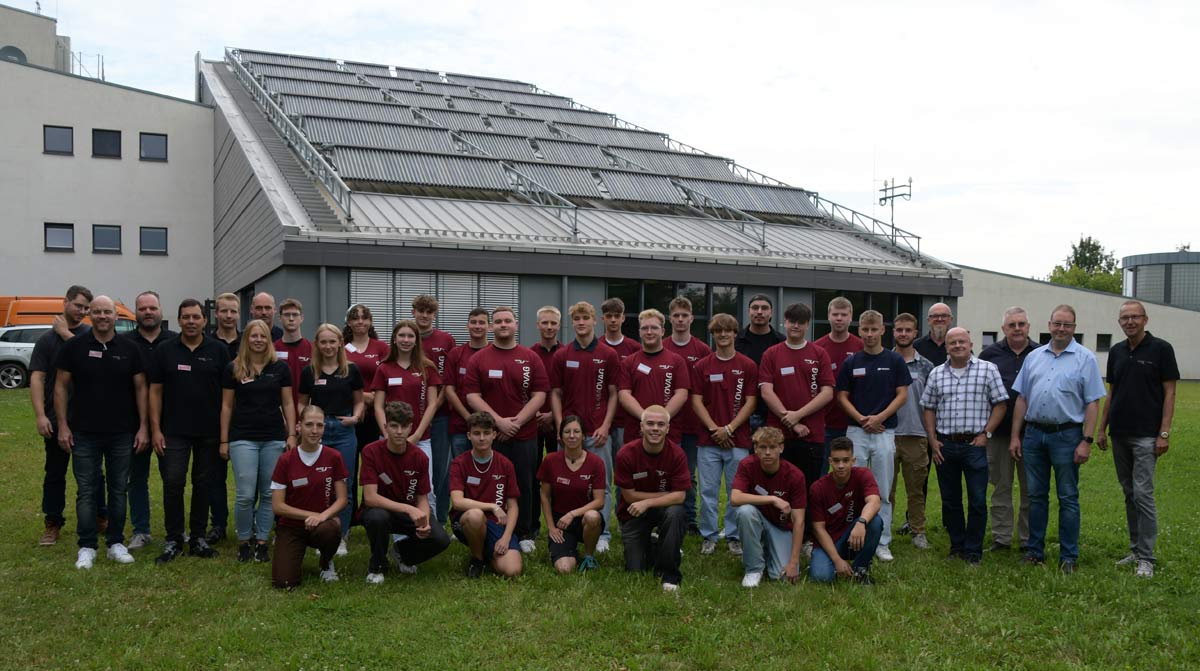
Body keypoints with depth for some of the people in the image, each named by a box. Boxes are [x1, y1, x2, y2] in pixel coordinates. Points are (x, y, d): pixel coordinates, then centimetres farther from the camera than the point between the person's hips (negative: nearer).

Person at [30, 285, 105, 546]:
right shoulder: (47, 339, 3)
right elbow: (37, 378, -3)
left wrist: (66, 333, -15)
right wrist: (40, 415, -12)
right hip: (56, 419, 0)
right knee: (55, 473, 9)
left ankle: (100, 517, 21)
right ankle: (53, 523, 20)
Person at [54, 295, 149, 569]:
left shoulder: (129, 349, 2)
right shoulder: (74, 346, -1)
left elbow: (140, 388, 4)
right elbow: (61, 386, 2)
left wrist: (143, 426, -2)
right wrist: (63, 425, -4)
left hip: (122, 433, 1)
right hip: (84, 433, -1)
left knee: (118, 490, 8)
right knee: (86, 492, 4)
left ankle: (116, 543, 19)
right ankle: (87, 547, 13)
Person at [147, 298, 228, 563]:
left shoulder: (218, 351, 2)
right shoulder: (164, 351, 3)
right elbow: (155, 391, 3)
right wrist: (155, 429, -3)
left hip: (209, 431, 1)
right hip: (174, 431, 0)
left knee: (203, 484, 8)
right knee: (172, 483, -5)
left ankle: (198, 538, 18)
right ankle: (173, 540, 7)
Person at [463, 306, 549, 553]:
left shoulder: (531, 358, 5)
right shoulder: (478, 359, 3)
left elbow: (539, 394, -1)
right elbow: (472, 395, -4)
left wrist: (517, 421, -11)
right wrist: (498, 420, -14)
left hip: (524, 435, 1)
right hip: (490, 435, 0)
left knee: (524, 486, 7)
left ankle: (525, 534, 20)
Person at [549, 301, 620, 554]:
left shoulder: (609, 355, 1)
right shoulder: (561, 356, 5)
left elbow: (613, 393, 2)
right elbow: (555, 393, 6)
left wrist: (605, 425, -8)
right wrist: (560, 426, -4)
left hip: (599, 430, -1)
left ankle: (602, 534, 12)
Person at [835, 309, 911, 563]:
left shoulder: (895, 361, 2)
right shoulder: (851, 362, 5)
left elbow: (902, 395, 0)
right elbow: (842, 396, 5)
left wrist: (879, 417, -12)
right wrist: (861, 419, -10)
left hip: (885, 431, -1)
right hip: (856, 430, 1)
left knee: (882, 491, 4)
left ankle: (882, 542, 12)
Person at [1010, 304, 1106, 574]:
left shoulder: (1085, 359, -1)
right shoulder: (1034, 357, 11)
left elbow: (1092, 403, -5)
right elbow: (1022, 398, 12)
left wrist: (1086, 441, -11)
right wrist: (1015, 436, 8)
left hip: (1066, 435, -4)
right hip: (1034, 433, 4)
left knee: (1068, 498, 4)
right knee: (1036, 496, 10)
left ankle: (1068, 557, 13)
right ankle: (1035, 551, 20)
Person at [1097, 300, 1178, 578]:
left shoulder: (1160, 349, -6)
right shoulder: (1116, 352, 10)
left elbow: (1169, 392, -7)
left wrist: (1164, 433, -13)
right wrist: (1102, 428, 11)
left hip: (1146, 435, -6)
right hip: (1119, 434, 6)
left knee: (1143, 493, -8)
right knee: (1129, 494, 11)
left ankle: (1146, 558, -1)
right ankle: (1135, 549, 20)